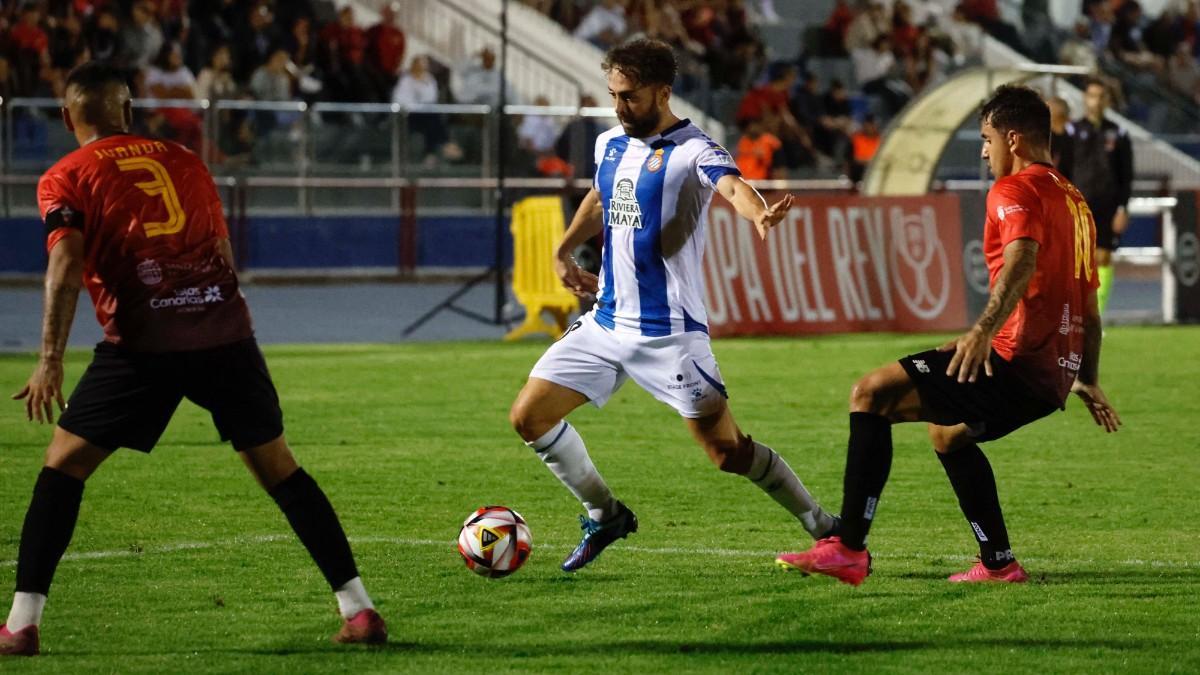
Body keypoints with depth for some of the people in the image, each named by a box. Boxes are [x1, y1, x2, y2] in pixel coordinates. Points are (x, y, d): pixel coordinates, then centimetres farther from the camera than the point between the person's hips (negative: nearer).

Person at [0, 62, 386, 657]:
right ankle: (358, 609, 11)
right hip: (225, 333, 3)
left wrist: (50, 360, -12)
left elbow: (67, 265, -7)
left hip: (143, 341, -3)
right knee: (277, 468, 13)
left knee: (63, 466, 8)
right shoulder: (183, 161, 21)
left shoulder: (65, 179, 8)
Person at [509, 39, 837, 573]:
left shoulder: (691, 152, -15)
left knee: (728, 452, -8)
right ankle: (604, 516, 21)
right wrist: (564, 251, 19)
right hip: (606, 322, 7)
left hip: (668, 333, -7)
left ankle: (824, 530, 9)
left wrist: (759, 215, -59)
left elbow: (731, 186, -37)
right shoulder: (611, 145, 8)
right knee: (529, 416, 3)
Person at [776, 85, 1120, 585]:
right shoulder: (1074, 201, 23)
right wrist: (1087, 380, 39)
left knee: (871, 394, -11)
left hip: (1017, 359, -10)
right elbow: (1089, 306, 29)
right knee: (946, 431, 32)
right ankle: (998, 562, 27)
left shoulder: (1015, 191, -6)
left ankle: (848, 548, -19)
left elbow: (1023, 259, -27)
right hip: (1055, 376, 10)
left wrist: (984, 330, -39)